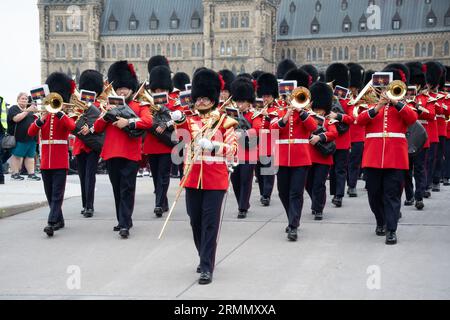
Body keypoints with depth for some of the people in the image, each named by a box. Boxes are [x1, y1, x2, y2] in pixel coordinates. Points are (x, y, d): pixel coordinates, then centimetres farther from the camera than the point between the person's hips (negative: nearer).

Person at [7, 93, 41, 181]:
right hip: (20, 137, -6)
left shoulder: (30, 109, 22)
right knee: (17, 155, -3)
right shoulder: (14, 108, -1)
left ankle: (31, 173, 5)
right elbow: (16, 118, -18)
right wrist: (27, 110, -19)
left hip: (31, 137, 7)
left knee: (30, 156, 4)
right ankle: (15, 173, 1)